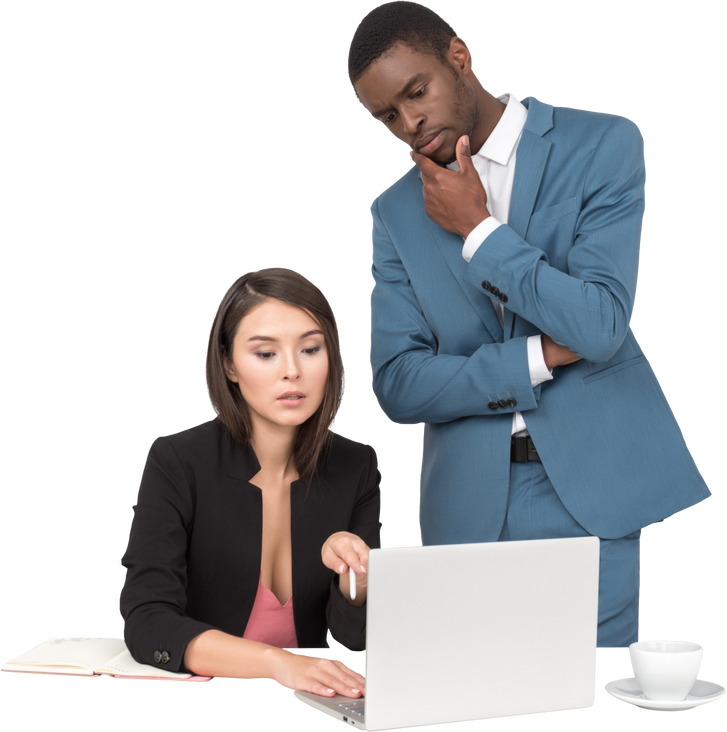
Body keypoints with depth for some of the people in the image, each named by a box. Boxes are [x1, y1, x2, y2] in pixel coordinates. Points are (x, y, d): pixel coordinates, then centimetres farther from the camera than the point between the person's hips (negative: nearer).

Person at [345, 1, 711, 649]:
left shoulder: (601, 146, -2)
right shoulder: (397, 213, 9)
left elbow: (600, 326, -13)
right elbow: (395, 384, 1)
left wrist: (478, 231, -10)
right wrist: (537, 358, -10)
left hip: (591, 487, -3)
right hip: (472, 509, 3)